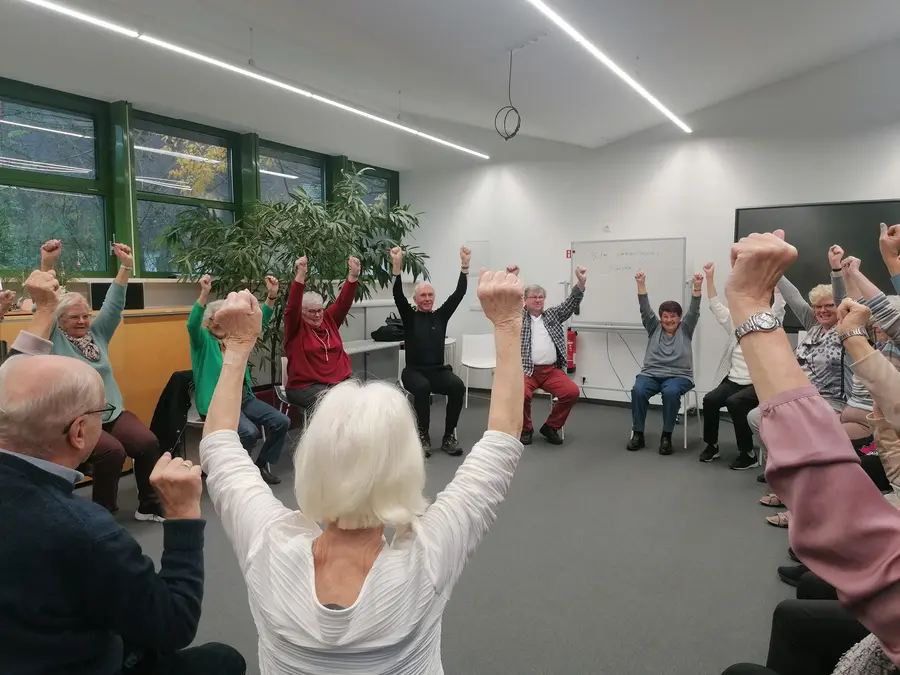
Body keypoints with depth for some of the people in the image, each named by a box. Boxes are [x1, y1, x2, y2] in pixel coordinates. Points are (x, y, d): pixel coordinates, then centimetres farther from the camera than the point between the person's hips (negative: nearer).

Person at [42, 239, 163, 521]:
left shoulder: (97, 333, 14)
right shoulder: (55, 339, 3)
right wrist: (46, 265, -22)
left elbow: (113, 304, 7)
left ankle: (150, 506, -3)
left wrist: (125, 267, -2)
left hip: (112, 412, 4)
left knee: (148, 443, -20)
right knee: (112, 451, -29)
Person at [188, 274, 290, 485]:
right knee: (250, 432, -29)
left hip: (244, 397, 7)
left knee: (281, 421, -9)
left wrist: (271, 296, -9)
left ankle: (262, 465, 10)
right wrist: (204, 294, -38)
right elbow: (191, 325, -23)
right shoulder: (203, 339, -2)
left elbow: (259, 323, 7)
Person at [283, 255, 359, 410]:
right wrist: (301, 274, -29)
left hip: (340, 381, 4)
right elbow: (292, 305, -17)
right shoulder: (296, 326, 0)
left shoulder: (329, 319, 12)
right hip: (306, 385, -4)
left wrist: (353, 274, -12)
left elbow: (344, 301, 3)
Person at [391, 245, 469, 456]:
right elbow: (398, 295, -11)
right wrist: (397, 266, -23)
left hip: (439, 370, 3)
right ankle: (423, 436, -19)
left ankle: (449, 436, -16)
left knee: (458, 386, -28)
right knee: (422, 387, -36)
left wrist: (464, 266, -5)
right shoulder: (410, 316, 5)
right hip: (414, 371, -2)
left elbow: (459, 294, 4)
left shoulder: (441, 315, 11)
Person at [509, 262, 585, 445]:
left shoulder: (553, 315, 18)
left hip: (552, 370, 3)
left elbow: (571, 304, 8)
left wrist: (581, 282, -8)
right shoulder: (519, 317, 10)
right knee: (521, 394, -32)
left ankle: (551, 427, 2)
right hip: (526, 369, -3)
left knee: (572, 391, -20)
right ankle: (525, 429, -3)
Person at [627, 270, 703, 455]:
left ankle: (666, 437, -23)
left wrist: (697, 287, -17)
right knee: (638, 390, -30)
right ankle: (638, 434, -17)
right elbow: (645, 309, 3)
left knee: (671, 392, -36)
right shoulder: (654, 328, 14)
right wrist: (641, 284, -9)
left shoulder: (685, 329, 11)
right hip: (651, 374, 2)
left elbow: (694, 311, -2)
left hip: (678, 376, -1)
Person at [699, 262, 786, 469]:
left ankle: (749, 454, -17)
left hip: (758, 385, -5)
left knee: (734, 402, -31)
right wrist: (710, 277, 6)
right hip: (733, 381, 5)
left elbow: (778, 305, -13)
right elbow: (716, 306, 13)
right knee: (710, 399, -21)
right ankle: (712, 445, -2)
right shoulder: (736, 325, 13)